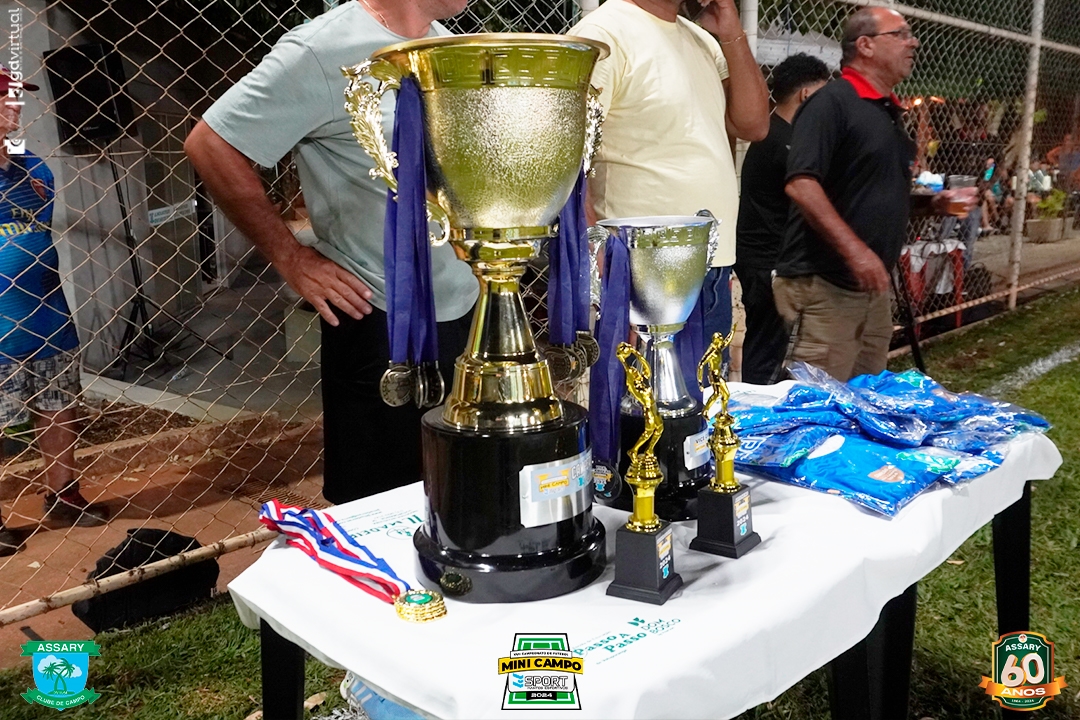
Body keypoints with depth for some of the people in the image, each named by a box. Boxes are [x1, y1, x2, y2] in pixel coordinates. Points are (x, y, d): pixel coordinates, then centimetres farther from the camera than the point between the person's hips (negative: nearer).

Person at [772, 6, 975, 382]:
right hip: (823, 285, -10)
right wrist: (855, 250, -27)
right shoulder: (832, 101, -11)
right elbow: (801, 184, -22)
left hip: (873, 287, 10)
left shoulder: (890, 113, 17)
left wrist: (934, 200, 9)